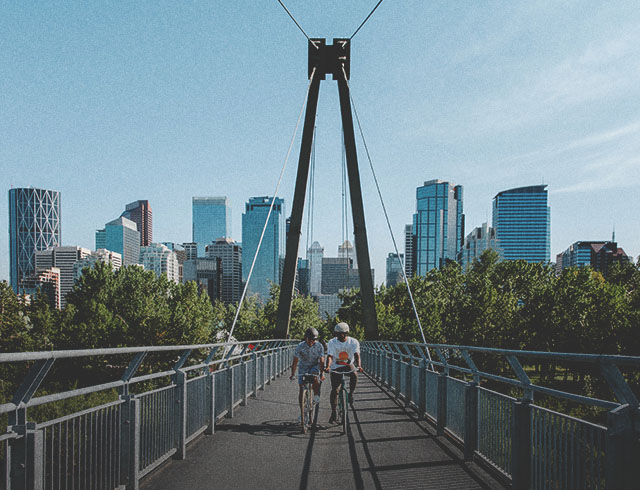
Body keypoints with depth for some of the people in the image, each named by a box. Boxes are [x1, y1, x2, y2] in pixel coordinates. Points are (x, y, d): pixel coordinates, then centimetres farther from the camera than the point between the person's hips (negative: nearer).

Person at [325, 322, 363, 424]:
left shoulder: (354, 342, -7)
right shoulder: (332, 342, -7)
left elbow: (356, 355, -19)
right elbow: (330, 356, -17)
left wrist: (358, 366, -38)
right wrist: (328, 366, -37)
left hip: (349, 365, 0)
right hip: (336, 367, 0)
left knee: (354, 374, -33)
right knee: (334, 390, -10)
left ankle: (351, 393, -8)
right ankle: (334, 413, 2)